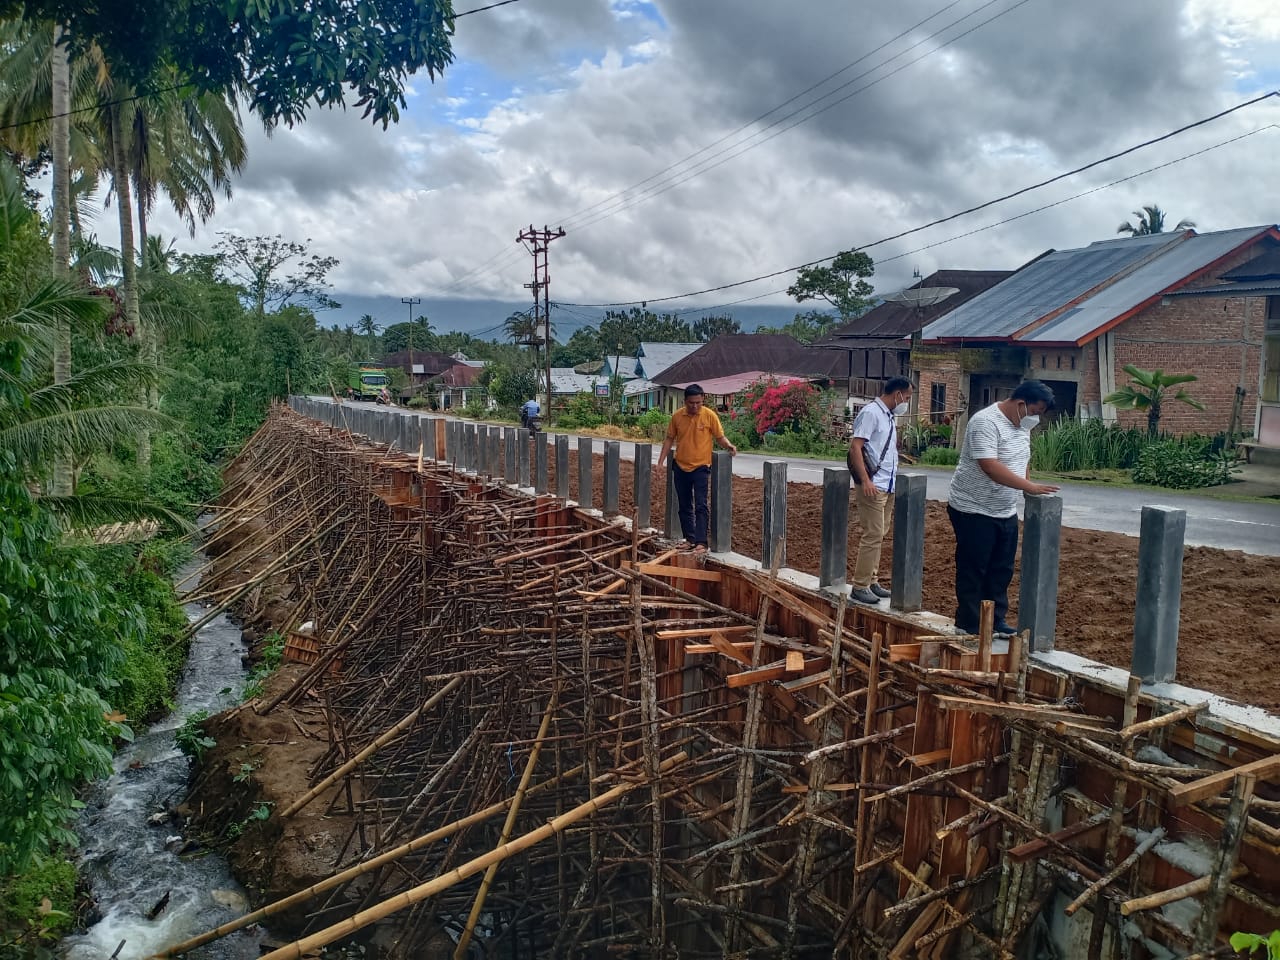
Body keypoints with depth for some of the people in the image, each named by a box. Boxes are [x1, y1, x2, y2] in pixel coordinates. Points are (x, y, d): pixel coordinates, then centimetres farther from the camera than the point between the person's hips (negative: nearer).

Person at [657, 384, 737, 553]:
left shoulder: (709, 415, -9)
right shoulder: (677, 416, -1)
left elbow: (720, 437, -2)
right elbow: (669, 439, 8)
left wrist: (729, 446, -22)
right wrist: (661, 461, 4)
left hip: (701, 467, -4)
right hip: (680, 467, 4)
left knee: (701, 506, -8)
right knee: (684, 506, 12)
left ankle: (701, 543, -9)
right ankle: (689, 539, 23)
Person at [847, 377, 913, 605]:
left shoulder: (888, 415, 16)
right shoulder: (871, 413, -11)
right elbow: (855, 447, -18)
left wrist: (894, 482, 20)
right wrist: (865, 480, -25)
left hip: (887, 487, 9)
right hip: (873, 487, -9)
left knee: (878, 536, 12)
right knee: (872, 536, -9)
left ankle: (871, 581, 19)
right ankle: (860, 586, -3)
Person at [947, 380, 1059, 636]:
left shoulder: (1022, 424, 8)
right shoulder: (985, 422, -21)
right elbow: (990, 467, -31)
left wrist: (1030, 490, 11)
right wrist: (1029, 487, -33)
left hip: (1006, 512, 9)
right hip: (974, 511, -9)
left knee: (1001, 571, 13)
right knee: (973, 571, 1)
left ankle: (996, 621, 23)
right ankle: (969, 628, 9)